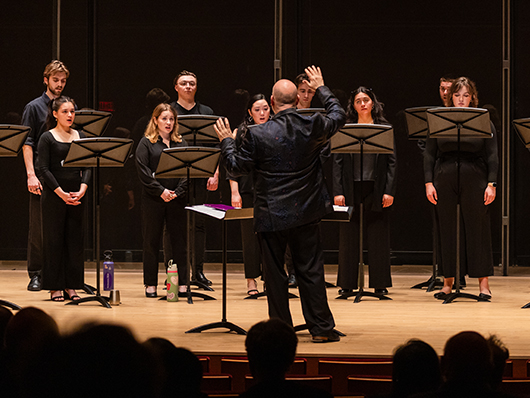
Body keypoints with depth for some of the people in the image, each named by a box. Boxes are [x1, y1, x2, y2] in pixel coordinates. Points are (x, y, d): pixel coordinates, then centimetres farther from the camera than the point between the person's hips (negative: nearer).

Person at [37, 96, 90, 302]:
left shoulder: (80, 137, 10)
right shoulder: (47, 138, -2)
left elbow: (87, 167, 7)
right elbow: (44, 169, -8)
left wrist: (82, 189, -9)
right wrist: (61, 193, -15)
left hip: (77, 195, 4)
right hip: (53, 195, -4)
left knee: (75, 239, 4)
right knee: (54, 240, -1)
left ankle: (71, 286, 11)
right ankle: (55, 287, 5)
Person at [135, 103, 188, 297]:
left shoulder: (181, 143, 12)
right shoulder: (146, 143, 3)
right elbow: (143, 171, -6)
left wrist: (177, 192, -9)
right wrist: (161, 191, -14)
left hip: (177, 199, 2)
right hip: (153, 199, -2)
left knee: (179, 240, 3)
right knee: (152, 241, 3)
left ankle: (182, 283, 6)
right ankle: (151, 285, 8)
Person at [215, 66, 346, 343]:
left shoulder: (257, 135, -14)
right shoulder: (312, 127, -7)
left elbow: (236, 167, -3)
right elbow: (339, 116, 13)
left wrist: (227, 141, 14)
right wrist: (320, 88, 26)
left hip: (271, 216, -2)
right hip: (306, 213, 2)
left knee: (274, 274, 8)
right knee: (311, 270, 8)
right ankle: (321, 328, 10)